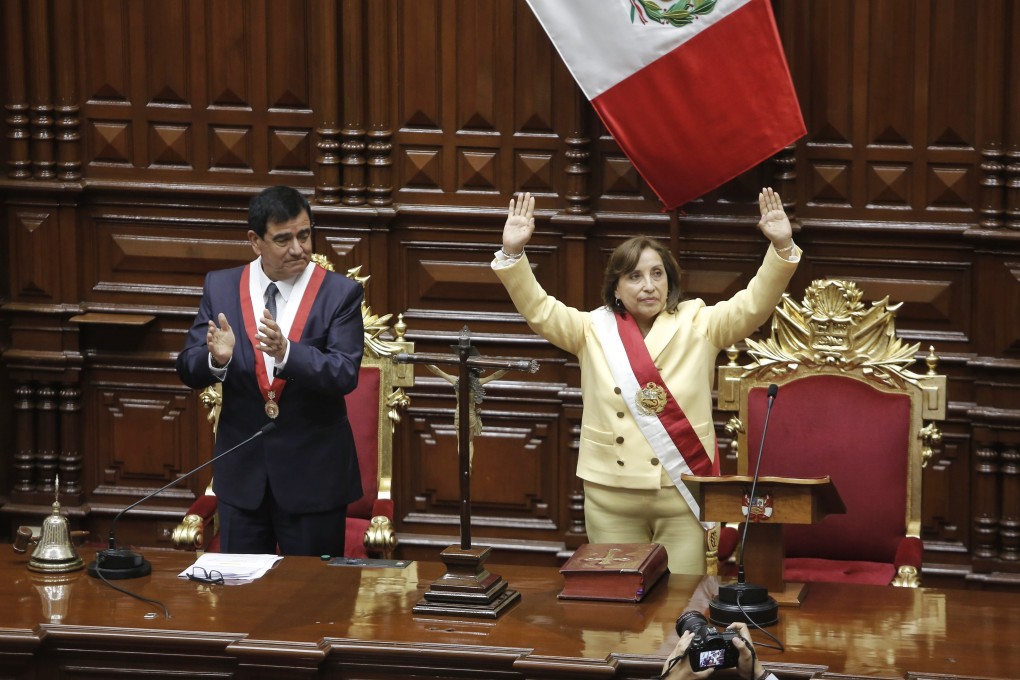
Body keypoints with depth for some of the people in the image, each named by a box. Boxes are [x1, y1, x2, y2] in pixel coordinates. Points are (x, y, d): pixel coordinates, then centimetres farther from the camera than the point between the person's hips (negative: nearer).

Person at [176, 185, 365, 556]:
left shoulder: (340, 293, -7)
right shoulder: (220, 287, 1)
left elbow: (345, 375, -17)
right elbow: (189, 369, -2)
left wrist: (285, 352, -34)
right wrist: (216, 358, -25)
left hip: (314, 474, -2)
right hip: (242, 470, 2)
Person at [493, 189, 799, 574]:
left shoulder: (698, 325, 3)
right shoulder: (593, 330, 4)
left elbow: (753, 305, -8)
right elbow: (538, 309, -6)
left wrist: (782, 249, -24)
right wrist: (513, 254, -22)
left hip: (683, 493, -1)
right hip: (611, 496, 1)